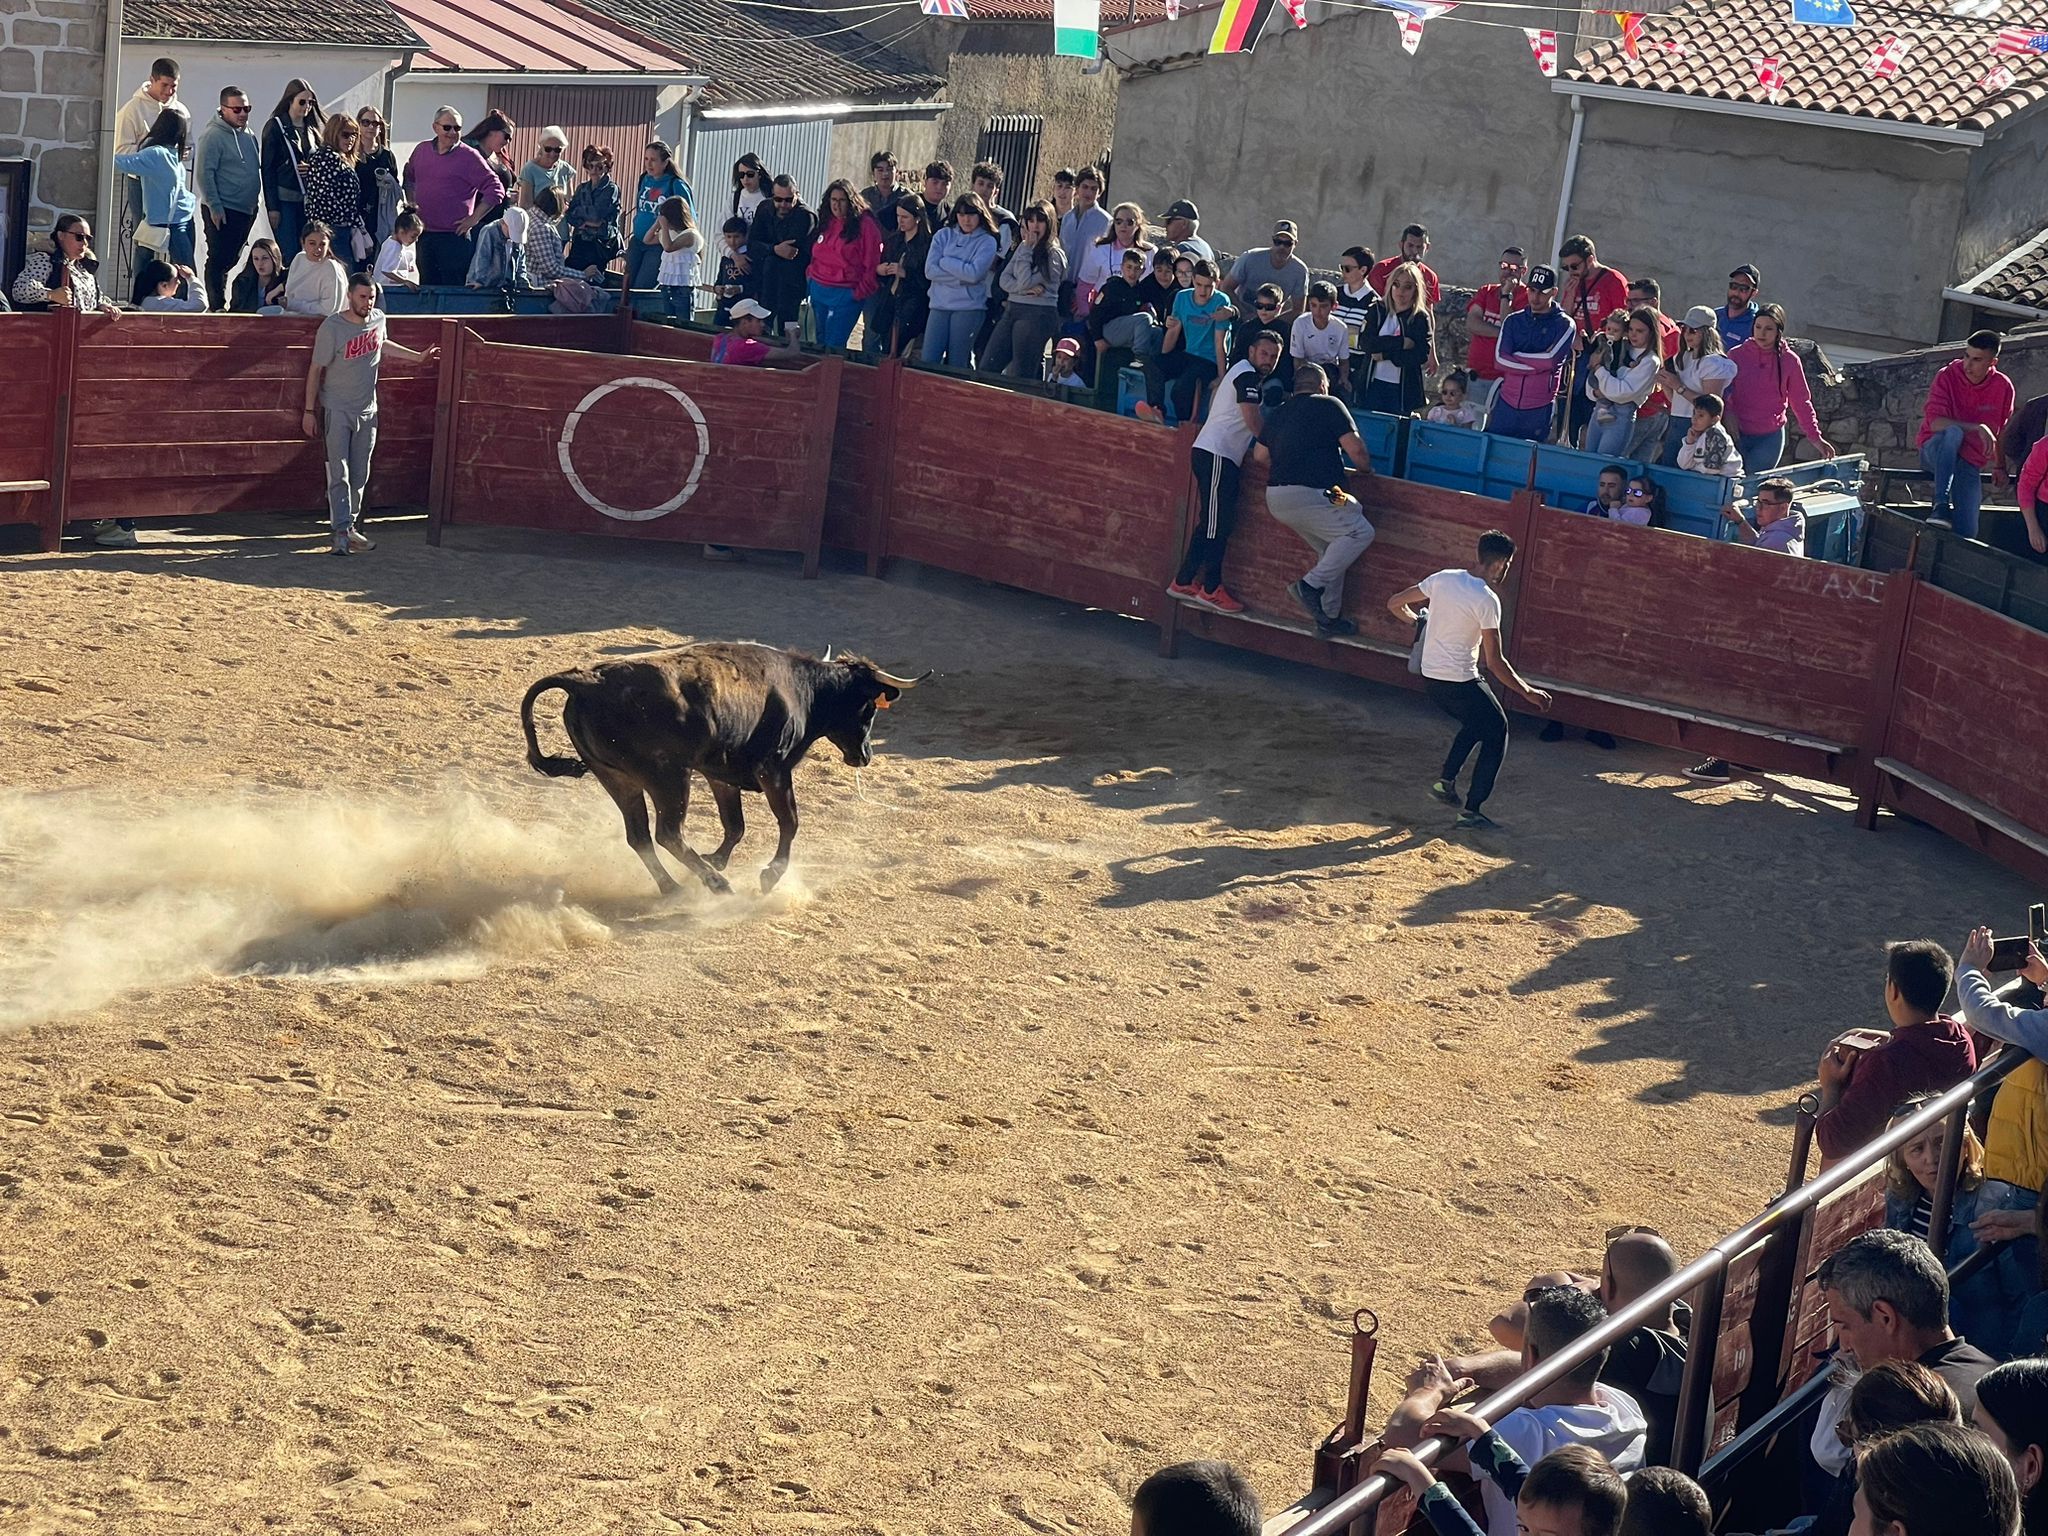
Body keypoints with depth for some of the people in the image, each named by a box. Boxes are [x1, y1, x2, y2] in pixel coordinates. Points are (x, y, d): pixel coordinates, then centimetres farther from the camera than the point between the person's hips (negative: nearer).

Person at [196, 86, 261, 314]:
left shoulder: (248, 134, 13)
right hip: (222, 211, -8)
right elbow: (203, 173, -16)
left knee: (232, 260, 14)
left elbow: (259, 168, 23)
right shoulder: (214, 135, -12)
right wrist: (214, 206, -19)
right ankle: (217, 306, -3)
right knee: (219, 260, -6)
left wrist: (256, 203, 17)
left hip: (247, 209, 8)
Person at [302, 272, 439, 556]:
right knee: (339, 474, -11)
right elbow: (316, 369, -9)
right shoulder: (332, 327, -16)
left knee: (359, 476, 7)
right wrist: (309, 411, -8)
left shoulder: (378, 319, 2)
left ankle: (350, 526, 18)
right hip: (337, 410, -5)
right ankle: (342, 533, -17)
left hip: (367, 410, 5)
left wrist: (417, 357, 29)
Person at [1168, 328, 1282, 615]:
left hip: (1215, 454, 10)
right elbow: (1253, 421, -17)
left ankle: (1183, 583, 13)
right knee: (1217, 524, -8)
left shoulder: (1240, 371, 21)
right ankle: (1211, 589, -6)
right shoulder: (1248, 376, -10)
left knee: (1212, 524, 11)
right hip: (1217, 456, -10)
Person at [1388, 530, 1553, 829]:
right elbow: (1495, 662, -17)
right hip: (1460, 683, -7)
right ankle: (1472, 810, 7)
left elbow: (1395, 604, 9)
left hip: (1430, 678, 7)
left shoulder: (1442, 579, -1)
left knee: (1474, 724, 30)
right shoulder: (1487, 600, -19)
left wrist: (1419, 622, 28)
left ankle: (1446, 780, 21)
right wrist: (1528, 693, -8)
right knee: (1496, 733, 11)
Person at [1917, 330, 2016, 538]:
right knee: (1953, 433, -39)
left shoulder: (2003, 387, -1)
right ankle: (1941, 504, -43)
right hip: (1935, 451, -2)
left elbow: (2003, 432, 14)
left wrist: (2000, 467, 15)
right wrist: (1977, 428, -30)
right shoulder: (1948, 377, -10)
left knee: (1967, 532, -16)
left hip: (1970, 463, 2)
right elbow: (1934, 421, -22)